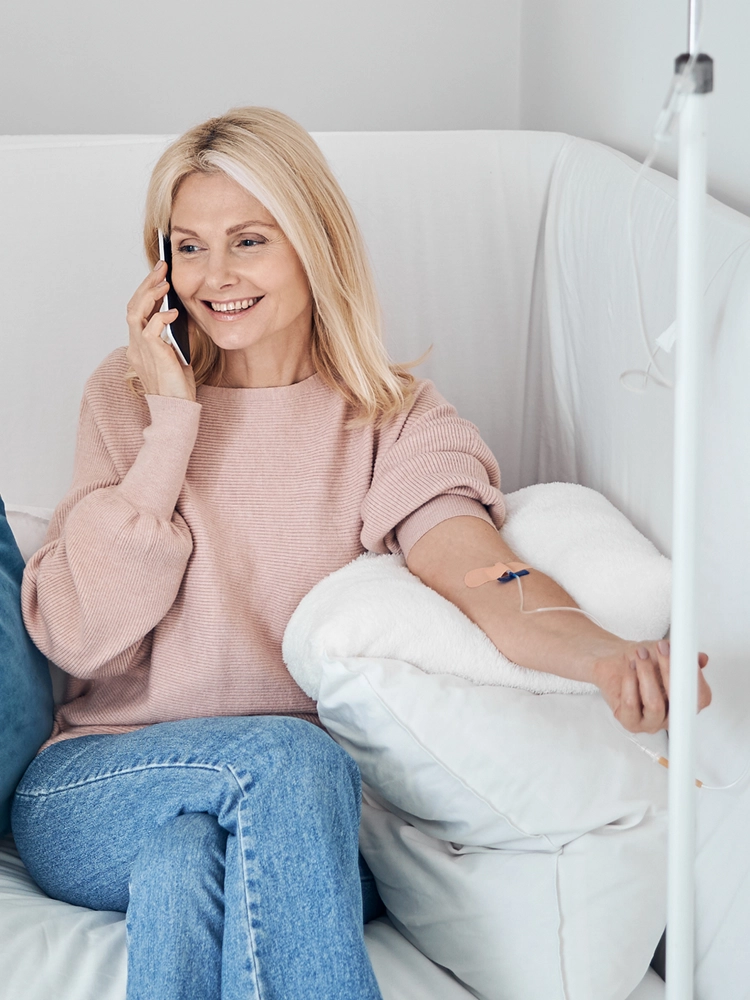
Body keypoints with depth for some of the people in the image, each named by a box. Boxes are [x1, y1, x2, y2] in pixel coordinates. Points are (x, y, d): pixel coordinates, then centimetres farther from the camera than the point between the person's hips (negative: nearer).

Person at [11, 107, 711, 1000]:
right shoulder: (127, 395, 8)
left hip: (298, 813, 0)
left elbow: (478, 571, -16)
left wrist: (606, 652, -38)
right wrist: (170, 424, -6)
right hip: (100, 791, 0)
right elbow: (78, 637, -3)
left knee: (184, 867, -34)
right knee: (286, 756, -31)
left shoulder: (394, 419, 6)